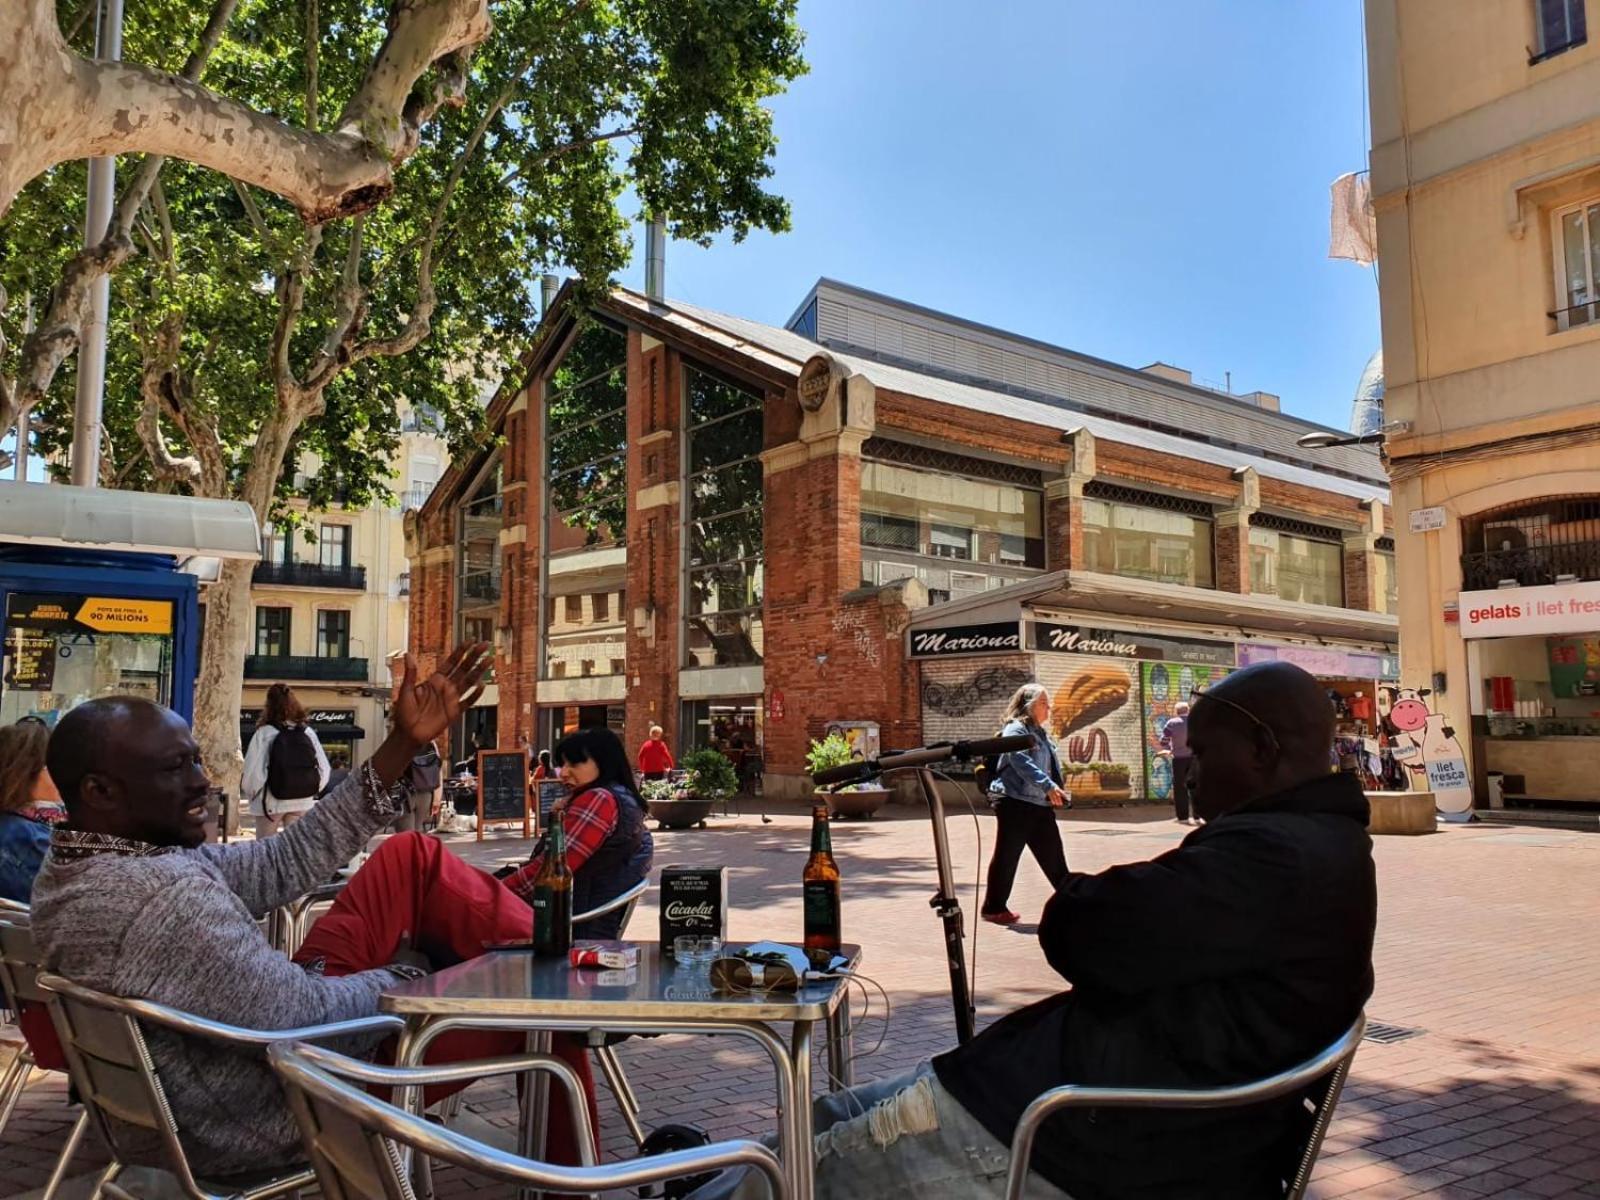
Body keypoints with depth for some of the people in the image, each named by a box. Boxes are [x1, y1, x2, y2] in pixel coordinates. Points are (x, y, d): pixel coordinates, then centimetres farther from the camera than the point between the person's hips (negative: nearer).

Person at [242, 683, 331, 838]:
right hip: (303, 802, 3)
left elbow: (253, 770, -13)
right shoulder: (308, 732, -3)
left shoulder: (265, 733, -12)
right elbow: (324, 769, -3)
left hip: (271, 802, -3)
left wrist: (250, 792, 6)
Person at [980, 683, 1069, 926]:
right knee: (1007, 856, -1)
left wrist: (1058, 792, 15)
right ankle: (993, 908, 9)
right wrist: (1048, 786, -31)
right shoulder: (1015, 729, -10)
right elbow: (1021, 763, -24)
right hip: (1016, 803, -8)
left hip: (1041, 805, 8)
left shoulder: (1040, 733, 19)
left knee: (1053, 855, 11)